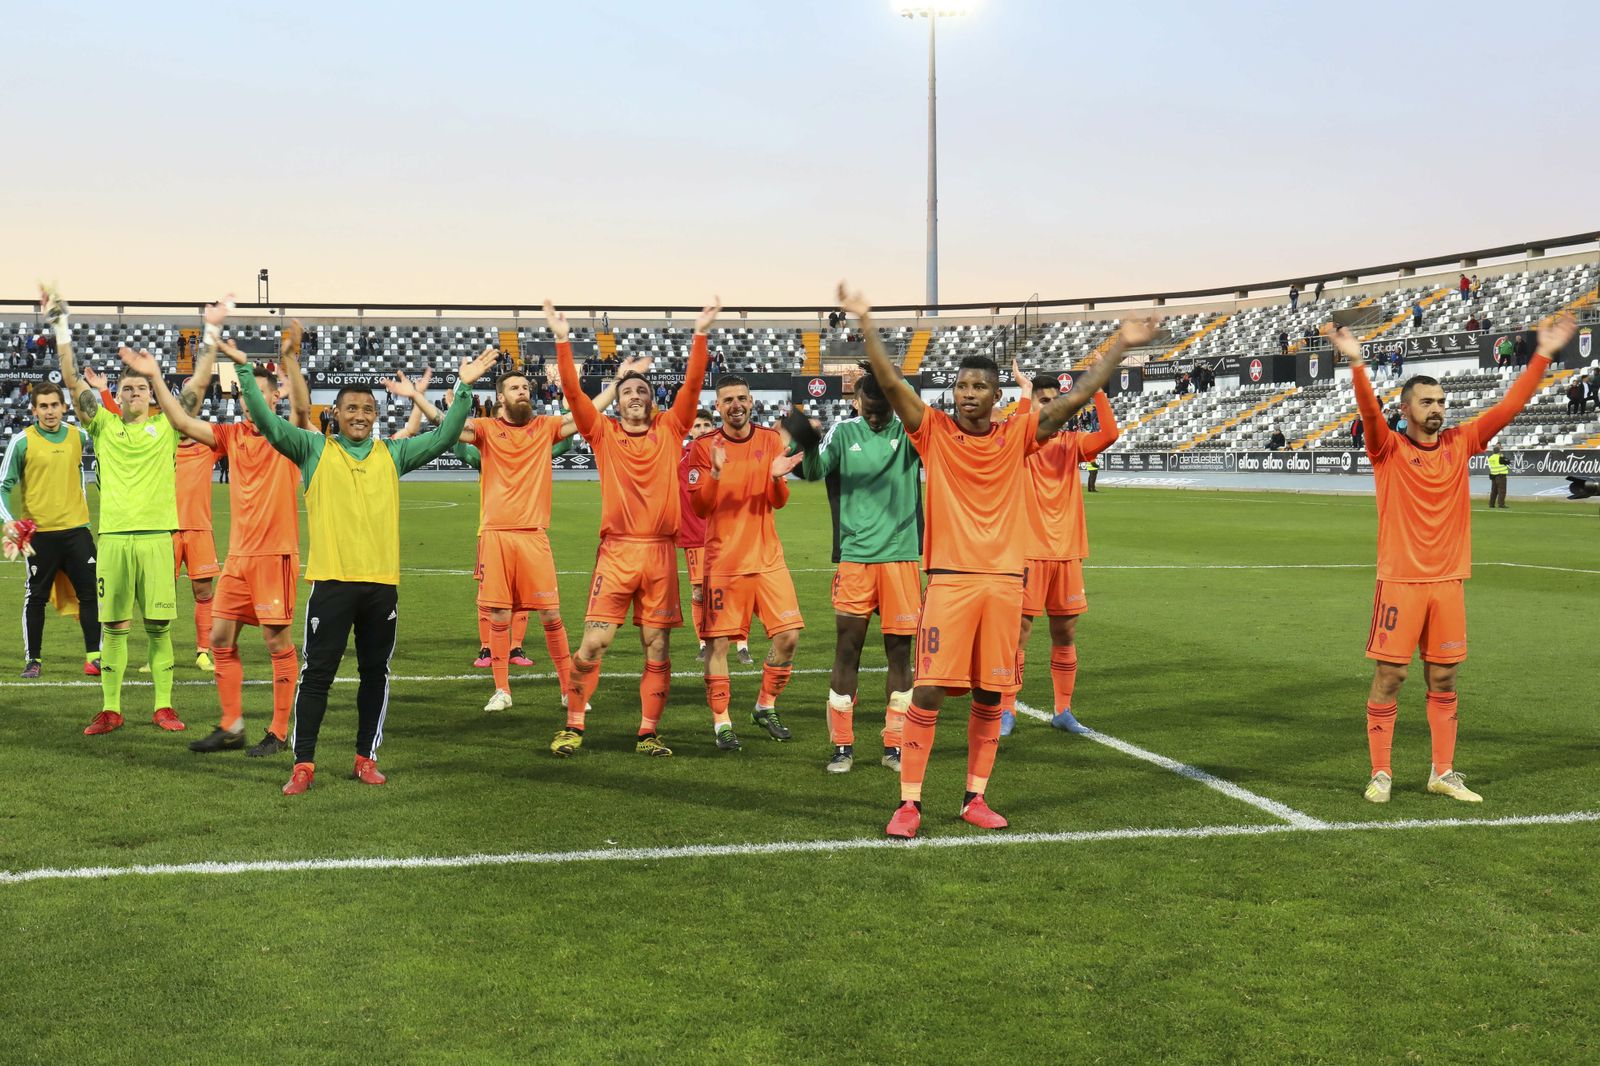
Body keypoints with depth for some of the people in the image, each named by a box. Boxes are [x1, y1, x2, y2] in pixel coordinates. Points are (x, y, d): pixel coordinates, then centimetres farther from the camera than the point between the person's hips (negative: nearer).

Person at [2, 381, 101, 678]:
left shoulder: (78, 436, 5)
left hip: (76, 528, 3)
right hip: (39, 531, -3)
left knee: (90, 593, 0)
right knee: (36, 597, 4)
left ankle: (94, 656, 6)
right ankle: (33, 659, 13)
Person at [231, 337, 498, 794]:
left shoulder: (393, 454, 11)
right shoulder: (314, 449, 4)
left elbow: (444, 436, 9)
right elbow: (268, 422, -4)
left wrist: (464, 387, 2)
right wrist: (246, 372, -12)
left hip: (382, 582, 3)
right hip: (332, 580, -3)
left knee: (376, 673, 9)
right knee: (317, 673, -1)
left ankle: (366, 757, 20)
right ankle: (303, 764, 4)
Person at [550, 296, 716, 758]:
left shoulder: (669, 429, 8)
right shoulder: (603, 432, 6)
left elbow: (692, 386, 1)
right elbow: (573, 392, -2)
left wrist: (700, 334, -7)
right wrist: (563, 340, -9)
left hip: (660, 551, 1)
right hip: (616, 551, -1)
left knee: (657, 648, 5)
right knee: (592, 642, -4)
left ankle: (648, 732, 14)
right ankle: (572, 727, 9)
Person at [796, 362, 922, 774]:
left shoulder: (909, 432, 2)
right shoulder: (844, 432, 3)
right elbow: (814, 469, -6)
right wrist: (806, 445, -30)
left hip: (901, 556, 0)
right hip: (854, 555, 0)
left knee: (899, 651, 4)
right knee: (847, 649, 1)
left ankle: (895, 744, 15)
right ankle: (842, 746, 10)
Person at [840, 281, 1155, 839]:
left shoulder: (1017, 436, 8)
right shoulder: (935, 432, 2)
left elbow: (1075, 398, 5)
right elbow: (891, 384, -8)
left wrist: (1119, 347, 1)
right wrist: (866, 324, -16)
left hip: (1005, 580, 3)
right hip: (949, 579, -3)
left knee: (990, 696, 7)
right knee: (927, 692, -6)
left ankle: (975, 798, 20)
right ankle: (909, 803, 1)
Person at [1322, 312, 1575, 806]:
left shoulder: (1460, 443, 7)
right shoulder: (1389, 448, -4)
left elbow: (1508, 406, 5)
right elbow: (1369, 410, -21)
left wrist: (1543, 355, -1)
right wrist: (1355, 362, -37)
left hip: (1448, 581, 4)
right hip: (1400, 582, -4)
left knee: (1443, 680, 10)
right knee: (1389, 677, 0)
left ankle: (1443, 773, 20)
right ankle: (1380, 775, 8)